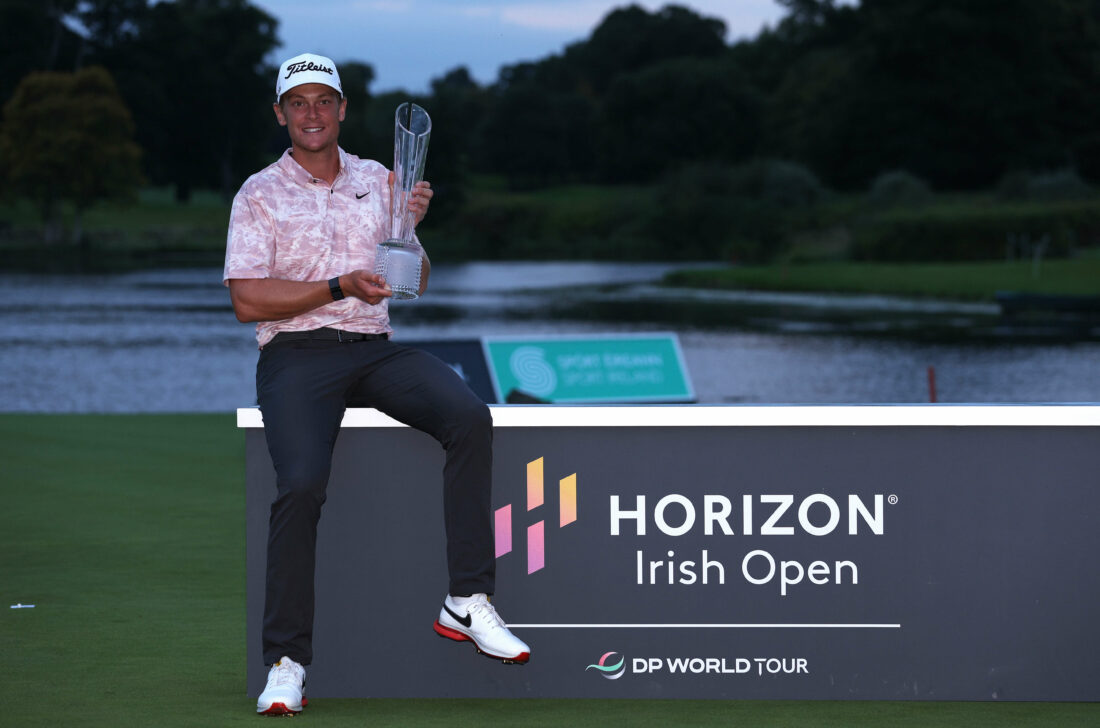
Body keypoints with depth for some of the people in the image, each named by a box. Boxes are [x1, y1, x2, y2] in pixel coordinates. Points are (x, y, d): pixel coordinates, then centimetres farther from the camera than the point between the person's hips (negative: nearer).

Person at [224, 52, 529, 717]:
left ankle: (467, 602, -25)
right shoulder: (260, 195, 9)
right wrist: (340, 287, -11)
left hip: (376, 351, 3)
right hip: (297, 356, -3)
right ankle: (287, 662, -22)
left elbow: (415, 282, 15)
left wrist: (409, 226, -5)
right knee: (302, 483, -29)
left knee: (470, 417, -26)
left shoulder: (378, 181, 19)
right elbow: (248, 300, -3)